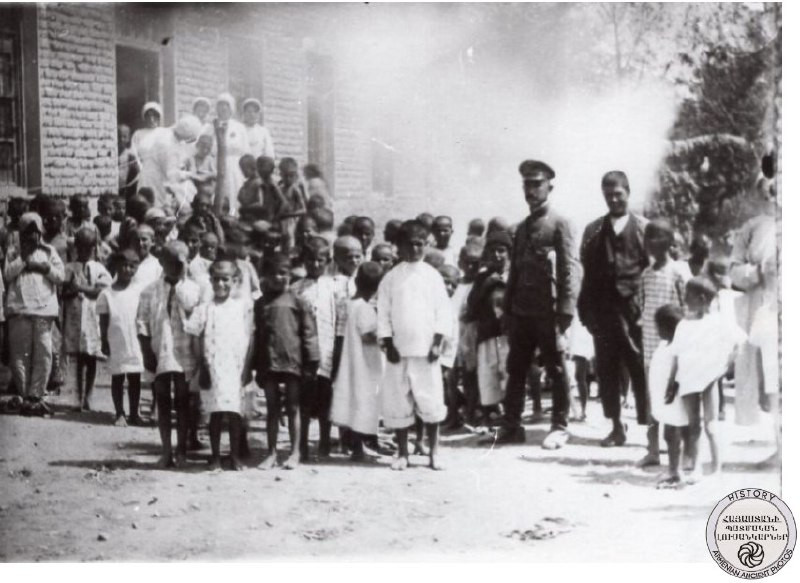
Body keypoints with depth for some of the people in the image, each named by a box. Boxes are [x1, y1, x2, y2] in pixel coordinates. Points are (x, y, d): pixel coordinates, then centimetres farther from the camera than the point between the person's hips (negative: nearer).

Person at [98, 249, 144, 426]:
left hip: (135, 343, 2)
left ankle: (134, 413, 15)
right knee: (117, 378, 4)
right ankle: (119, 414, 11)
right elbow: (104, 322, 2)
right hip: (116, 344, -1)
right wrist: (104, 342, -1)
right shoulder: (106, 294, -1)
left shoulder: (138, 292, 3)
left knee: (135, 378, 6)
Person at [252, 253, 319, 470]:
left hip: (292, 361, -3)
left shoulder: (297, 302, -1)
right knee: (272, 408, 9)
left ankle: (295, 453, 12)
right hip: (268, 362, 3)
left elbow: (308, 332, -3)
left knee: (293, 407, 5)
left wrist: (310, 362, -7)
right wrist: (256, 365, 9)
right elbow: (257, 335, 11)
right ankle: (271, 453, 14)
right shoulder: (261, 304, 9)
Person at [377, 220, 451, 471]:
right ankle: (402, 452, 13)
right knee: (398, 403, 3)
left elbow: (443, 312, 2)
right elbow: (383, 315, 4)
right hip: (399, 350, 1)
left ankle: (434, 451, 9)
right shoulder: (391, 278, 5)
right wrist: (388, 344, -5)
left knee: (431, 401, -2)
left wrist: (437, 343, -6)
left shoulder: (432, 276, 4)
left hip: (426, 350, -1)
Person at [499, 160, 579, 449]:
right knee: (515, 369, 7)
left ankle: (559, 426, 10)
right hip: (520, 311, 6)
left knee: (556, 369, 2)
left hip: (548, 310, -6)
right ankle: (511, 425, 14)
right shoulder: (522, 227, 17)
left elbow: (569, 268, -10)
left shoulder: (559, 224, -3)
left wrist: (566, 309, -18)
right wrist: (507, 307, 10)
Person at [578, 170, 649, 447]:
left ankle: (649, 425, 4)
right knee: (607, 372, 5)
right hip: (603, 312, 3)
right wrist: (587, 311, 4)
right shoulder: (593, 231, 11)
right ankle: (616, 427, 14)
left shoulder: (643, 228, 4)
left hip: (635, 310, -3)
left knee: (641, 370, -3)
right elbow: (587, 272, 10)